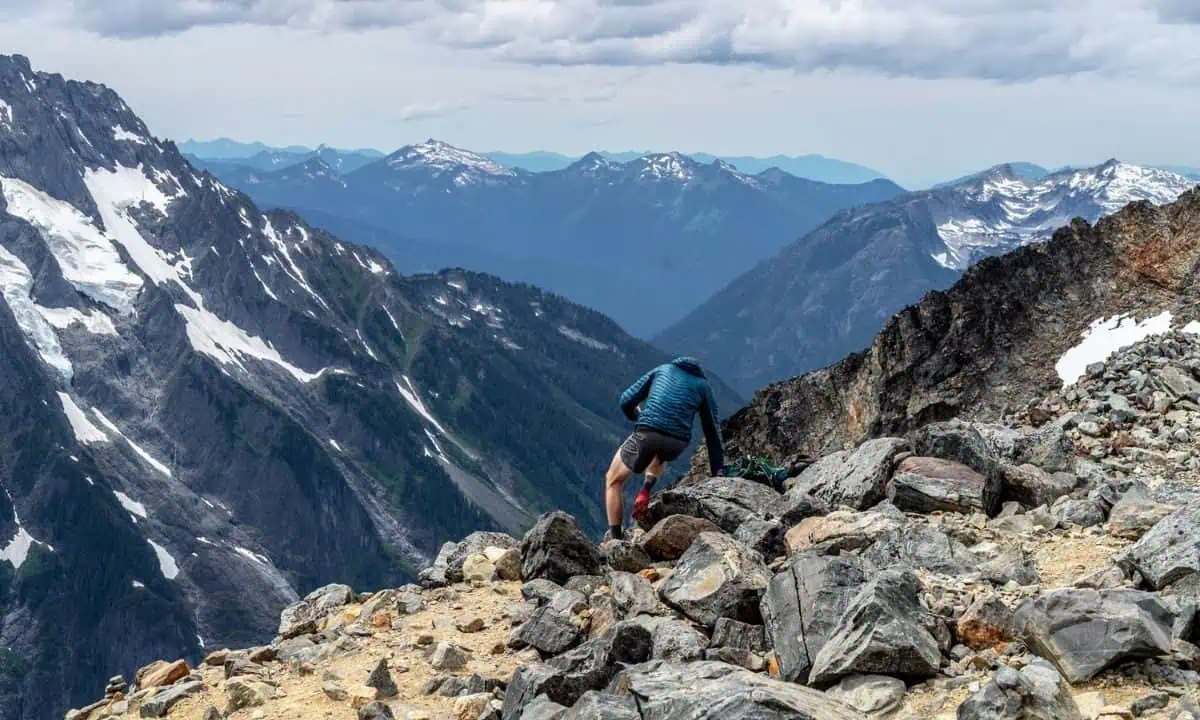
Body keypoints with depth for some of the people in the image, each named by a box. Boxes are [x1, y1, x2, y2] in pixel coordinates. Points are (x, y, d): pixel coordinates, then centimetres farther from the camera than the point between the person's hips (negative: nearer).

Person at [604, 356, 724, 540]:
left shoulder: (663, 370, 24)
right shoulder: (703, 385, 24)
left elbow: (626, 401, 17)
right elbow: (713, 433, 21)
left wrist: (638, 417, 38)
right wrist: (717, 473, 25)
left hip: (647, 434, -2)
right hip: (678, 444, 2)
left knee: (613, 481, 21)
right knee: (662, 454, 41)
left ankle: (616, 538, 15)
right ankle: (646, 489, 16)